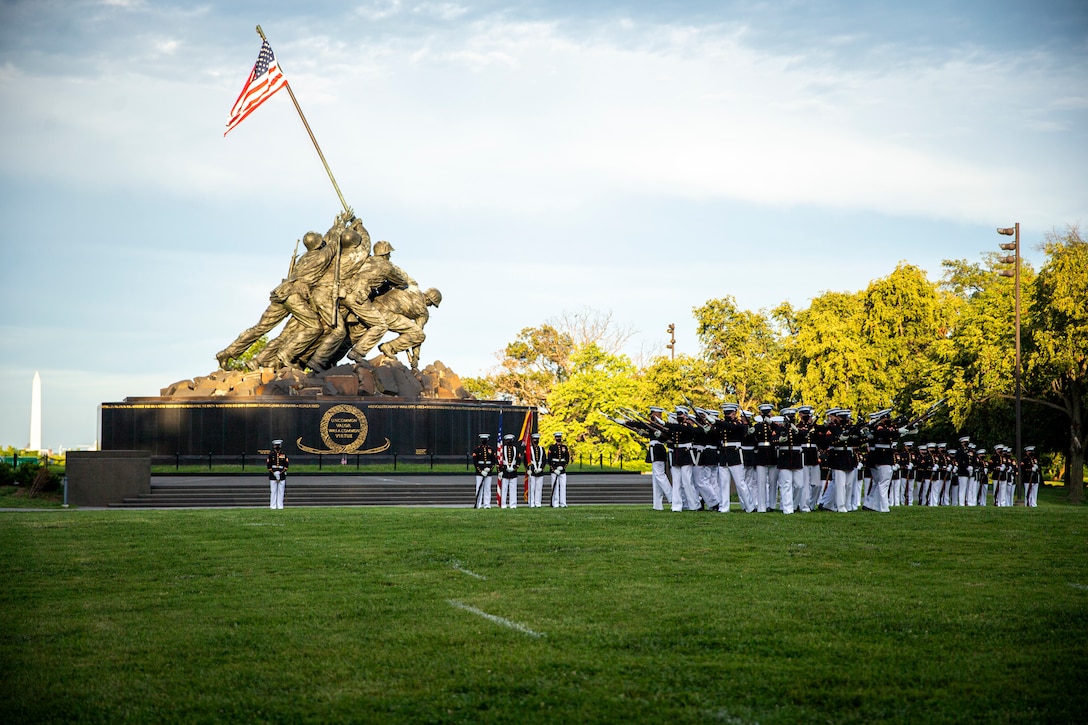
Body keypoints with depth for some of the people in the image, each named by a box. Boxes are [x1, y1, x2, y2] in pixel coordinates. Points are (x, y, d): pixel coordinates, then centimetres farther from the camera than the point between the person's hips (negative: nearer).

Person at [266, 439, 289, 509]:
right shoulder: (271, 454, 3)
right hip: (273, 476, -1)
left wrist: (280, 473, -10)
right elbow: (269, 466, 0)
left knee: (281, 491, 2)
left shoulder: (284, 454, 5)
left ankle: (280, 505, 6)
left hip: (282, 475, 1)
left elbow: (286, 466, 2)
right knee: (273, 491, 0)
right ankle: (273, 505, 4)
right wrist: (274, 474, -9)